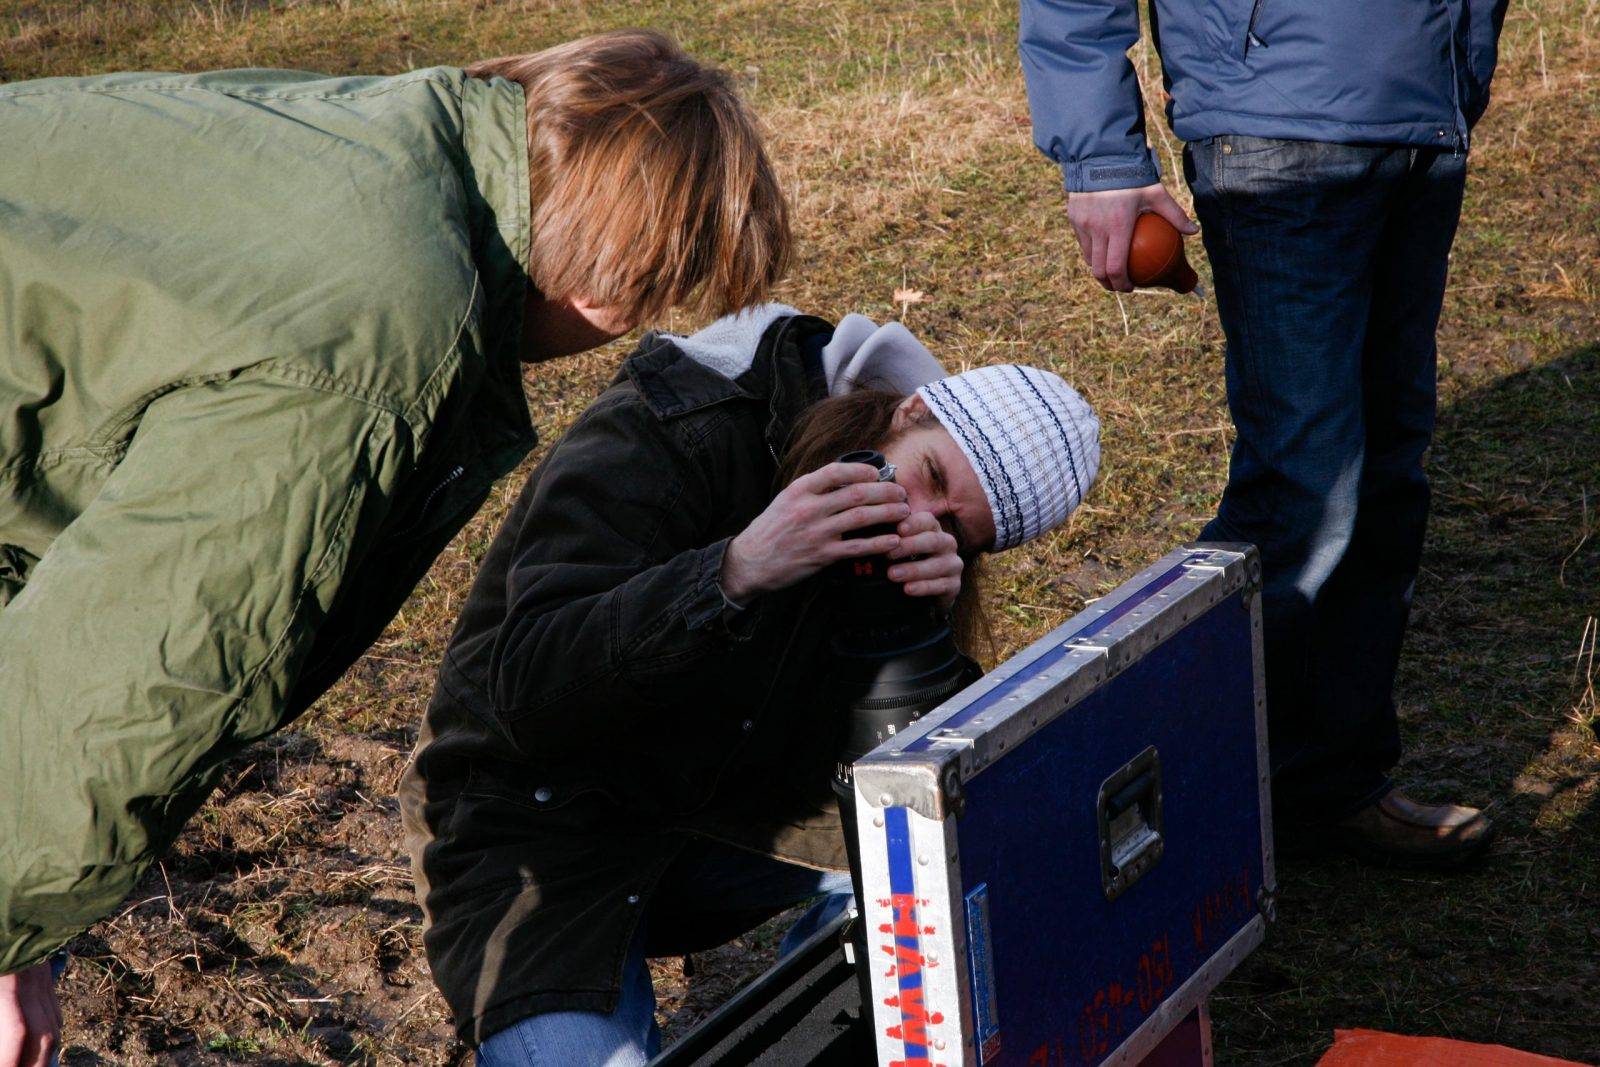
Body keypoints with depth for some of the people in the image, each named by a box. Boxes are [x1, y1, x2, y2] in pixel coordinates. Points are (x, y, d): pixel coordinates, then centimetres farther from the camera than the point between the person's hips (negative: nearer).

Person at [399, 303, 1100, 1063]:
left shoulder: (890, 548, -4)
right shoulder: (658, 440, -22)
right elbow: (526, 690, -33)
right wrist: (735, 570, -44)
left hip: (720, 816, 6)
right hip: (536, 825, -5)